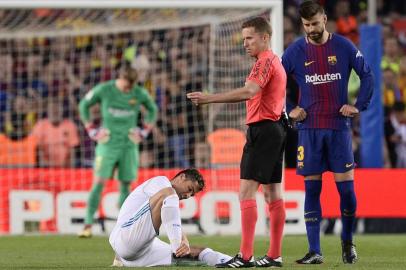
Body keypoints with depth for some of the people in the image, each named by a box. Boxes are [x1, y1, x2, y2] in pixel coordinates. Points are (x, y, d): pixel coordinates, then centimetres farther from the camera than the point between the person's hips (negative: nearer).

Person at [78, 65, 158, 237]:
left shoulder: (140, 94, -2)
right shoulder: (103, 90, -7)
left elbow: (152, 109, 18)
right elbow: (84, 105, 7)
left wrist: (144, 131, 10)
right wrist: (91, 130, 3)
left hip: (129, 146, 2)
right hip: (108, 144, -2)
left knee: (125, 185, 2)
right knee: (98, 184, -9)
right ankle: (88, 226, -10)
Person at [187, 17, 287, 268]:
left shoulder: (265, 61, -13)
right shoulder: (275, 61, 19)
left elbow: (249, 91, -27)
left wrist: (209, 98, -31)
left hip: (262, 130, -10)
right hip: (276, 129, 10)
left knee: (247, 191, -12)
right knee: (273, 193, 9)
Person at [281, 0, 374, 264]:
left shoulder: (344, 46, 0)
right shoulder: (295, 51, 2)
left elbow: (367, 75, 7)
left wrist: (359, 106, -2)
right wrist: (289, 110, 3)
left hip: (339, 126, -1)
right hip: (309, 129, 1)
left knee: (346, 187, -4)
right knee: (312, 189, -1)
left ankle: (348, 242, 18)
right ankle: (315, 251, 2)